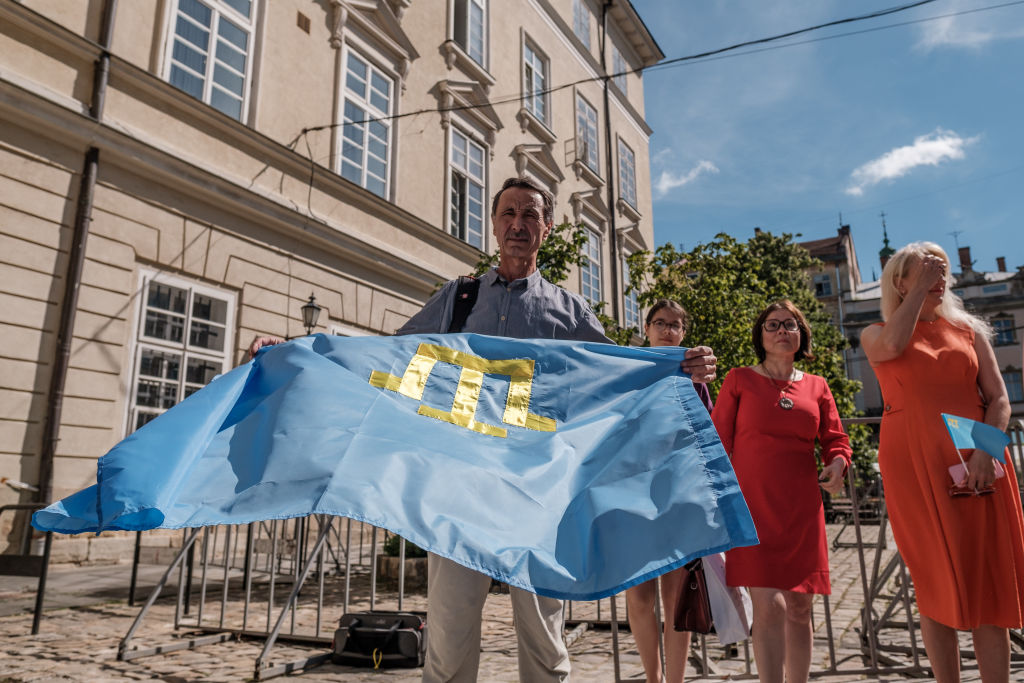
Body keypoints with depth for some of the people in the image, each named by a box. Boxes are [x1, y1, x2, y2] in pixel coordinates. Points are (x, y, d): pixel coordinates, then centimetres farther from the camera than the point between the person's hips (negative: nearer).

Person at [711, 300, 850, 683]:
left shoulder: (817, 387, 12)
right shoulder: (740, 380, 4)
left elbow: (835, 439, 16)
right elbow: (718, 443, 3)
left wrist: (838, 463, -7)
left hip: (801, 508, 4)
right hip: (753, 507, -4)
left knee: (799, 608, 10)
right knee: (769, 605, -12)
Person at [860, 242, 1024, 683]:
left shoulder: (969, 330, 14)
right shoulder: (876, 335, 7)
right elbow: (894, 344, -18)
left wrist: (986, 450, -12)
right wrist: (919, 287, -7)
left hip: (977, 463, 2)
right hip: (914, 465, -2)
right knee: (939, 584, 1)